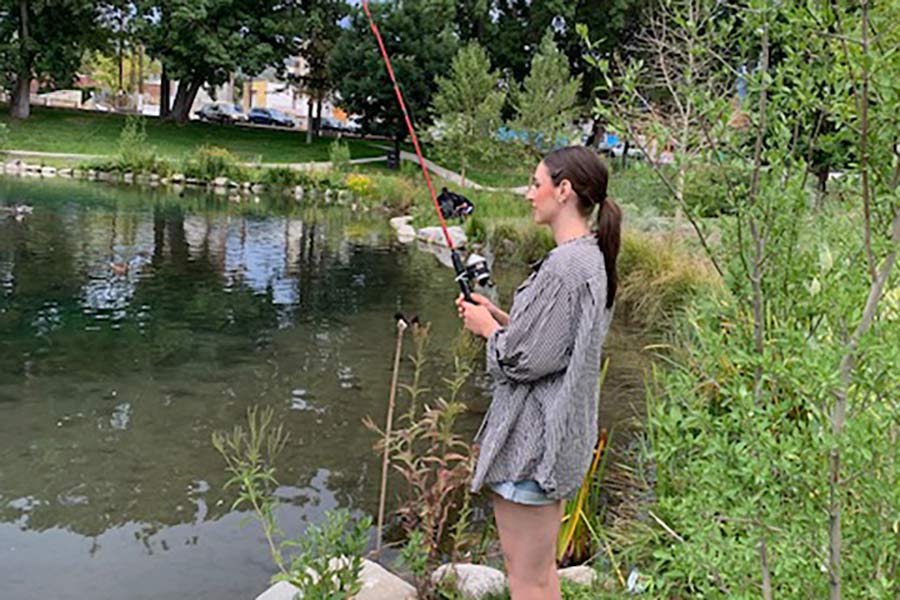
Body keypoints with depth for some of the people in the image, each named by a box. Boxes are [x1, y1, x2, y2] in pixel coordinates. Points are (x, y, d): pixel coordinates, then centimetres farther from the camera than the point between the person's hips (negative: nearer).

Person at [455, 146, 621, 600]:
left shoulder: (564, 265, -22)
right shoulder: (592, 259, 10)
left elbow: (526, 359, -22)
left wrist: (487, 326, -4)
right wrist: (498, 316, 10)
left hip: (532, 437, -10)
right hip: (558, 437, 10)